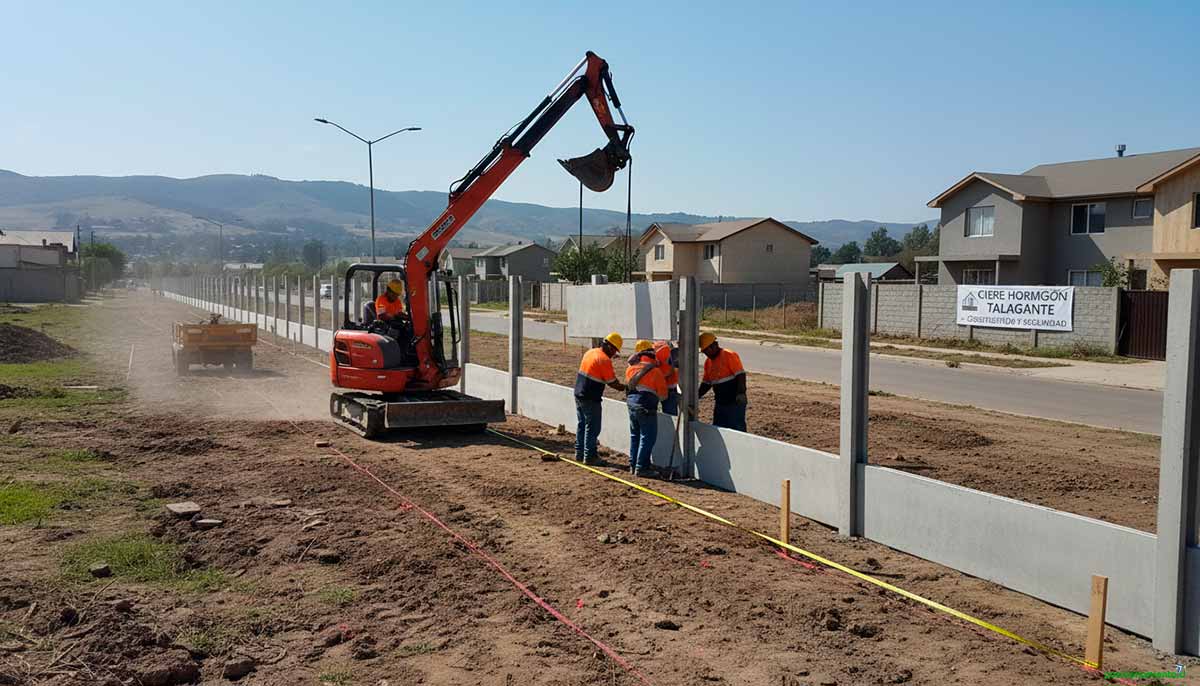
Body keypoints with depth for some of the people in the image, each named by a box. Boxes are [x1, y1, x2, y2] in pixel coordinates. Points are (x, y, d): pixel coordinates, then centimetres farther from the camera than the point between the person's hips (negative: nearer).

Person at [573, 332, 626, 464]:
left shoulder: (590, 352, 9)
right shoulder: (604, 360, -17)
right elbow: (613, 383, -14)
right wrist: (626, 387, 0)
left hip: (579, 394, 9)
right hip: (591, 399, -8)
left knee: (582, 424, 17)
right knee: (592, 427, 1)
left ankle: (579, 453, 23)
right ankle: (589, 456, 5)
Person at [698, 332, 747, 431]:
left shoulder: (729, 356, -11)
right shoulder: (708, 362, 12)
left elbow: (741, 375, -17)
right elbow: (706, 383, 19)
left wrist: (741, 393, -26)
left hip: (735, 402, -8)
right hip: (720, 403, 8)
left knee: (737, 429, -5)